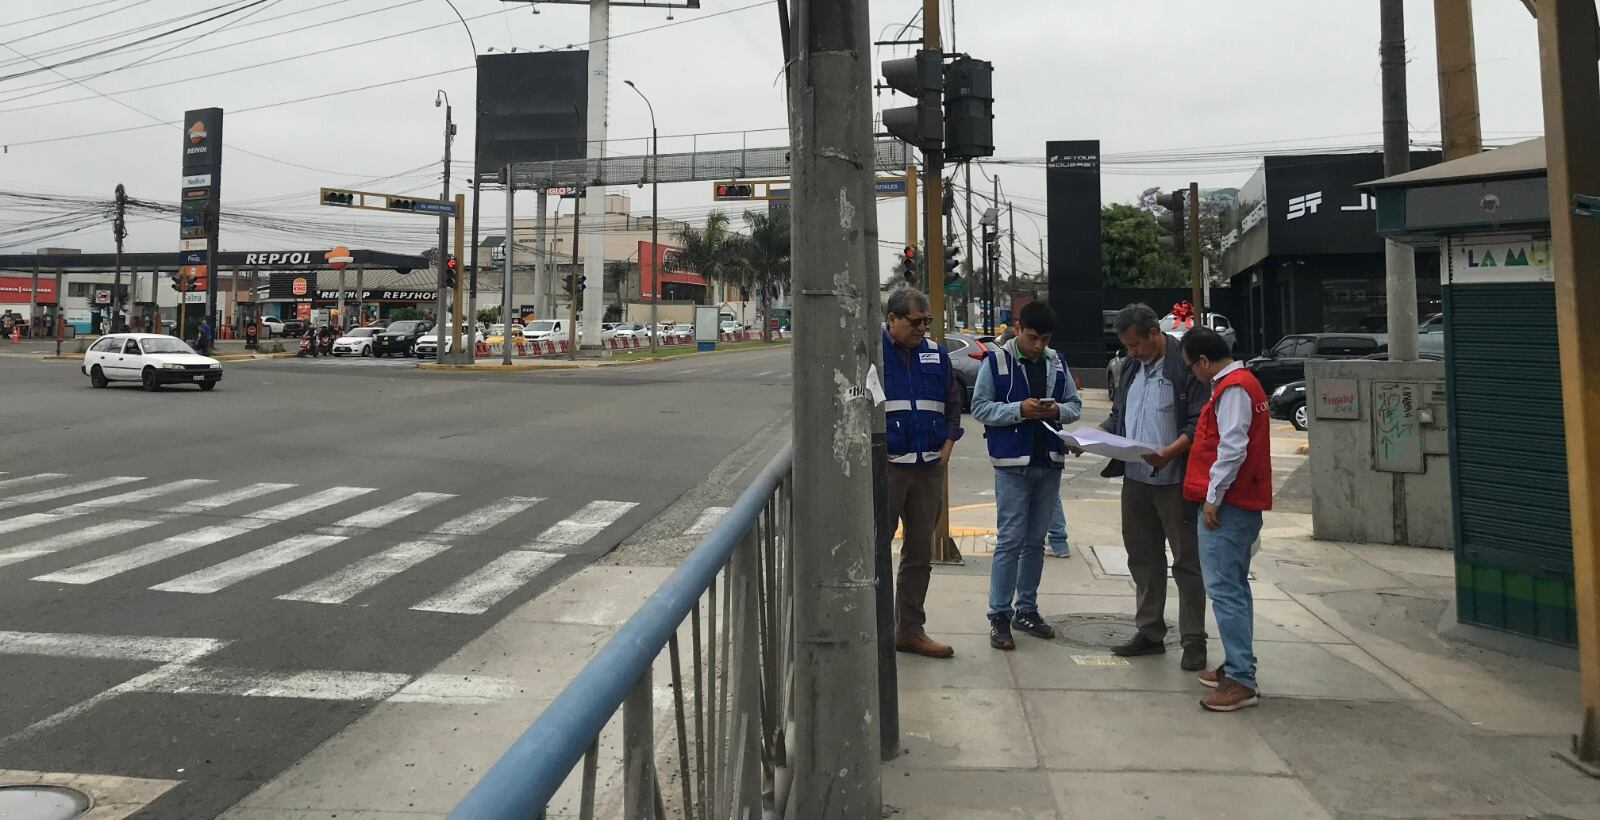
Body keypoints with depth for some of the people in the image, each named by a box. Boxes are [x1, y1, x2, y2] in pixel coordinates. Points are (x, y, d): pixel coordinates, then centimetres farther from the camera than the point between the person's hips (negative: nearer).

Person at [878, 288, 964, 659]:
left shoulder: (935, 354, 12)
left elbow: (954, 402, 19)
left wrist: (947, 444, 7)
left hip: (929, 467, 6)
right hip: (885, 466, -5)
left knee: (920, 553, 12)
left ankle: (911, 630, 23)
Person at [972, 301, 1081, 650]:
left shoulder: (1056, 362, 8)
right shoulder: (996, 360, -5)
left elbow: (1076, 404, 12)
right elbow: (980, 407, -7)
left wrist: (1058, 410, -11)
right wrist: (1019, 410, -20)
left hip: (1049, 463, 5)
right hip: (1012, 463, -5)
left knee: (1036, 541, 12)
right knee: (1010, 540, -4)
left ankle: (1027, 609, 24)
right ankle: (999, 615, 5)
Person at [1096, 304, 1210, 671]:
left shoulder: (1184, 366, -12)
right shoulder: (1131, 367, 12)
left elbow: (1198, 424, -16)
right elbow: (1118, 417, 19)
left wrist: (1168, 454, -29)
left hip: (1175, 480, -7)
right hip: (1135, 479, 8)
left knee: (1186, 561, 3)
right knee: (1143, 558, 15)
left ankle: (1194, 641, 12)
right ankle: (1150, 633, 26)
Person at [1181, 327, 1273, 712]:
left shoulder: (1232, 388, -15)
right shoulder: (1242, 382, 17)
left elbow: (1232, 449, -22)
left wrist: (1213, 498, -17)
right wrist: (1215, 495, 22)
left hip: (1227, 505, -11)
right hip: (1242, 502, 11)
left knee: (1224, 589, -8)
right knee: (1233, 586, 16)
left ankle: (1241, 680, -5)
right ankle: (1236, 665, 25)